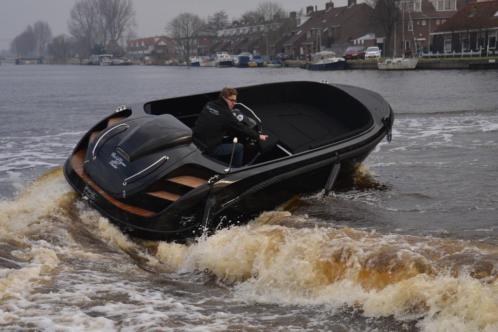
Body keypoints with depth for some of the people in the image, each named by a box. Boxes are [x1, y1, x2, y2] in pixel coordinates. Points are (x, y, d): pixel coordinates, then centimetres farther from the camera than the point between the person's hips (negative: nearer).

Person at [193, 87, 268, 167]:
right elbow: (242, 128, -7)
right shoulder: (226, 114, -17)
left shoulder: (209, 105, 2)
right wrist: (258, 136, 6)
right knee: (239, 147, 5)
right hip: (208, 148, -8)